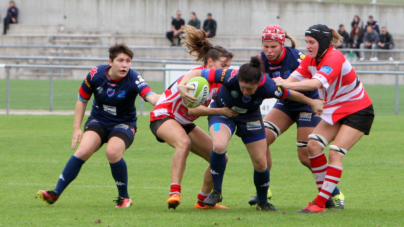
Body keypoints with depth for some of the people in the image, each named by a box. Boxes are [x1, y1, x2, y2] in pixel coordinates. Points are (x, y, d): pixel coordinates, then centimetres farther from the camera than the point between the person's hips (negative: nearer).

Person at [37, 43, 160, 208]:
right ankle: (55, 193, -15)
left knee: (113, 152, -30)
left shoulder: (133, 79, -20)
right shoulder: (96, 74, -13)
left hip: (124, 124, -2)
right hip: (98, 121, 2)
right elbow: (82, 99, 3)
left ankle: (124, 198, -9)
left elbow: (150, 96, -39)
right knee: (84, 150, -23)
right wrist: (76, 128, 0)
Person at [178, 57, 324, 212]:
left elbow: (289, 94, -13)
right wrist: (182, 85, -53)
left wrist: (312, 102, 1)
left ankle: (263, 202, 28)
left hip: (250, 117, 2)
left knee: (261, 163, 1)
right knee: (219, 146, -31)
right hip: (222, 112, -2)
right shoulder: (230, 77, -39)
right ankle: (216, 192, -10)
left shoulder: (268, 87, -33)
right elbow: (198, 73, -35)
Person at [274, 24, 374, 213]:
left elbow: (317, 83, -42)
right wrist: (278, 82, -30)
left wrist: (287, 84, -51)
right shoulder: (311, 59, -1)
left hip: (358, 111, -8)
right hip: (334, 110, 8)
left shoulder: (334, 59, -27)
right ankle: (326, 193, 3)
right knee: (313, 145, -8)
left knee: (335, 153, -17)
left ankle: (321, 202, -18)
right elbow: (293, 79, -9)